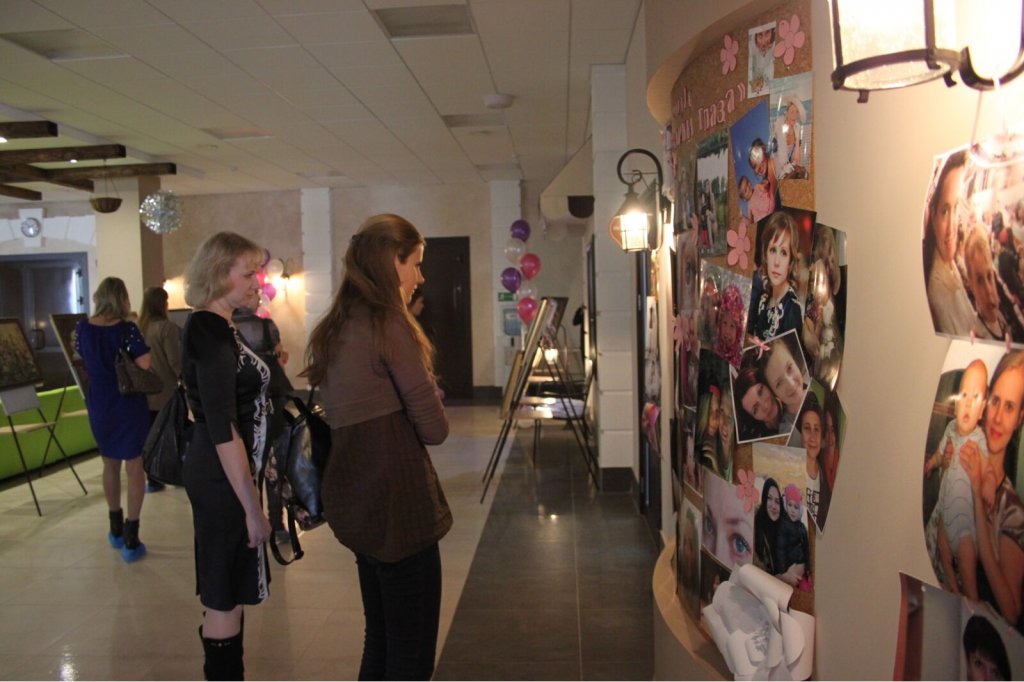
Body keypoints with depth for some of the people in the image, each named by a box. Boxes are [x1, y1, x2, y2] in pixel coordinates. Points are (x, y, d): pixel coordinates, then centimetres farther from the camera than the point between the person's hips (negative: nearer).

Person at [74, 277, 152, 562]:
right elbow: (145, 366, -19)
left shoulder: (82, 328, -1)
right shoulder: (127, 329, -15)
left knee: (110, 463, 20)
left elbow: (81, 359, 14)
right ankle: (131, 539, 3)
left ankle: (116, 530, 32)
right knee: (134, 467, 3)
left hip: (99, 405, 4)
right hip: (129, 405, -4)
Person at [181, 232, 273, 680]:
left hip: (220, 475, 10)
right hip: (224, 480, -10)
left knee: (228, 593, 19)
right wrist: (252, 507, -21)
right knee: (226, 597, 2)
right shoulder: (211, 333, -20)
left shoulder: (213, 327, 10)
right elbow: (223, 431, -23)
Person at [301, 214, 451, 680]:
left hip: (353, 501, 9)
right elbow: (434, 428, -13)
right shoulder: (388, 322, -14)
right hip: (397, 502, -9)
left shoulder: (334, 328, 11)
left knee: (380, 640, 21)